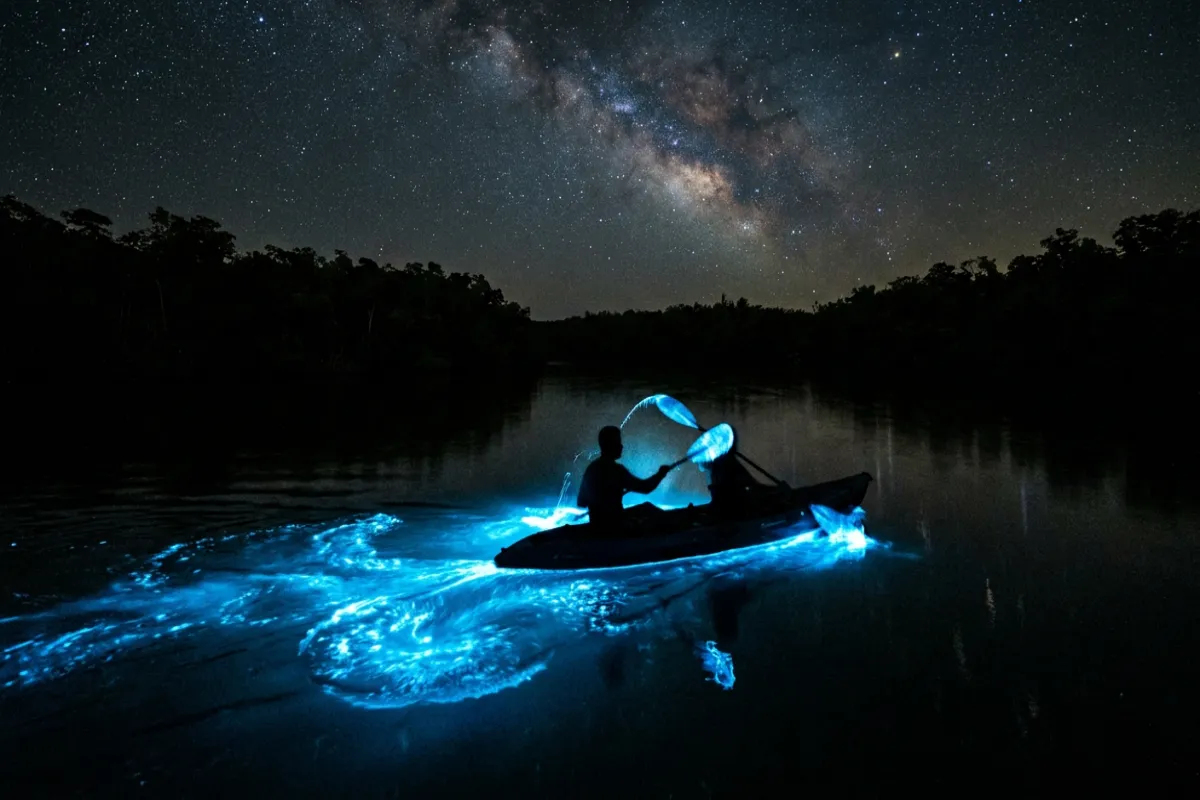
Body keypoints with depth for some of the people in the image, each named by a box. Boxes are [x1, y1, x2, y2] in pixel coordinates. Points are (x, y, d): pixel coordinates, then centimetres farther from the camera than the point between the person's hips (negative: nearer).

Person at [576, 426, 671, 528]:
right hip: (614, 522, -7)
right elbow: (644, 487, -16)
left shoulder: (591, 468, 4)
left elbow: (581, 502, 11)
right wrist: (660, 474, -1)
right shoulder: (616, 469, -18)